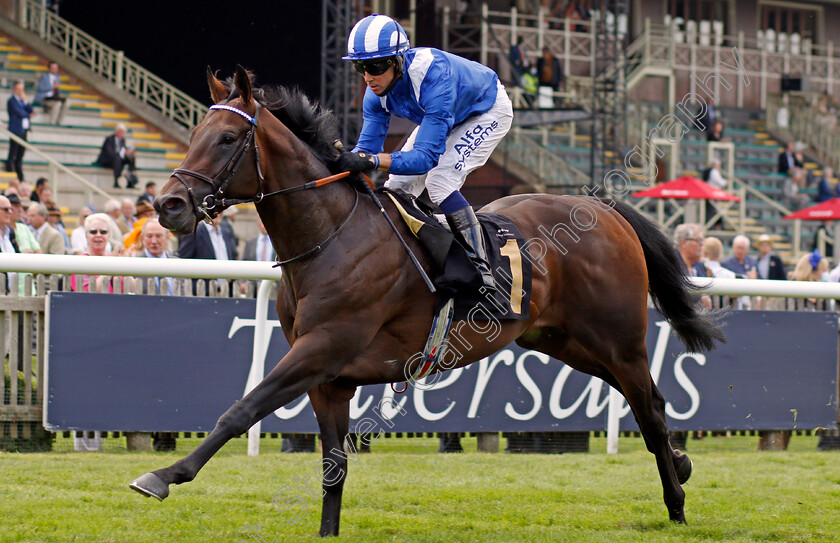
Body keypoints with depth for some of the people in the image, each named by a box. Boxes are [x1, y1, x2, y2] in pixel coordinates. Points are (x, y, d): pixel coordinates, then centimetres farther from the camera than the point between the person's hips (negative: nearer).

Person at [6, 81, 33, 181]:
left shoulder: (22, 100, 18)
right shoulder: (12, 101, -7)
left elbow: (30, 111, 10)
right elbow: (19, 113, -15)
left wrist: (25, 101, 0)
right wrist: (28, 114, 2)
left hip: (24, 131, 8)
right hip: (16, 131, -8)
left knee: (20, 155, 9)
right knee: (12, 154, -5)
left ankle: (20, 176, 11)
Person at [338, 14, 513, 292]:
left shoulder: (433, 77, -44)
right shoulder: (379, 87, -21)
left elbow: (427, 156, -47)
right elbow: (368, 145, -16)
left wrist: (373, 160, -60)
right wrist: (346, 159, -38)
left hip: (488, 112, -8)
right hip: (444, 117, 8)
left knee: (440, 181, -26)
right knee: (398, 187, 1)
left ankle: (482, 272, -21)